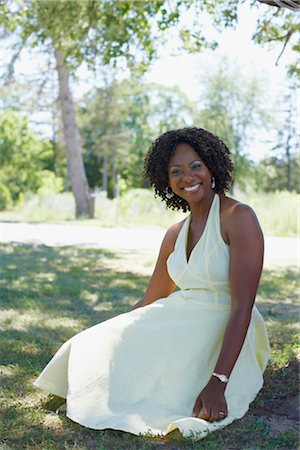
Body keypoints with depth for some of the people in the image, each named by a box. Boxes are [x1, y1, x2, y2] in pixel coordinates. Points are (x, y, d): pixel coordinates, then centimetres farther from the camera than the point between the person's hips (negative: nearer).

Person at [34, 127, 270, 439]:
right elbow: (150, 302, 19)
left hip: (223, 333, -6)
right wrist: (107, 333, 14)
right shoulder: (175, 235, 10)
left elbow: (242, 307, -20)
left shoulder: (239, 218, -13)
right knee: (92, 348, -12)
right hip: (179, 321, 6)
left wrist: (217, 383, -27)